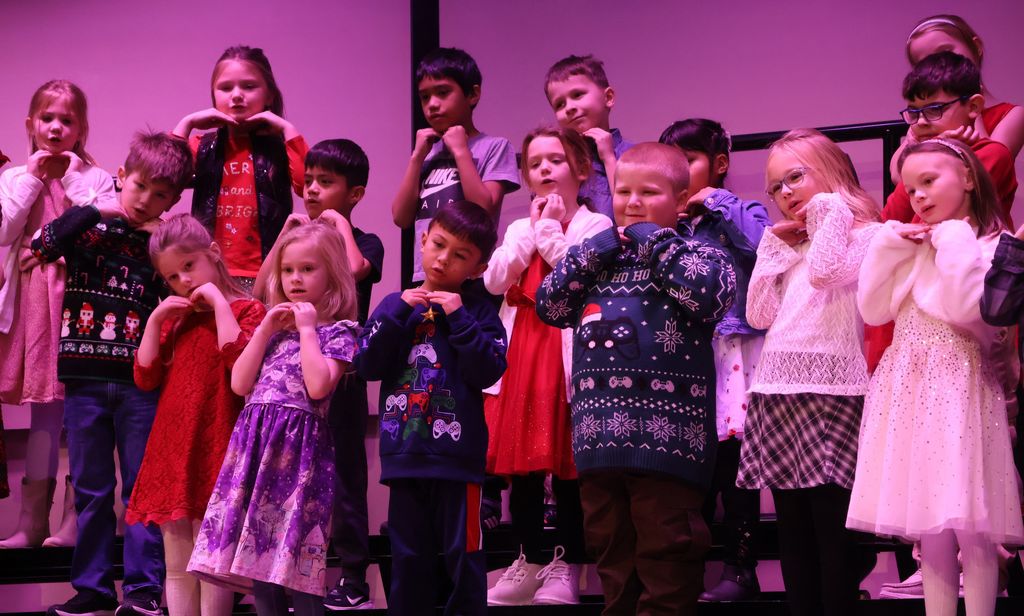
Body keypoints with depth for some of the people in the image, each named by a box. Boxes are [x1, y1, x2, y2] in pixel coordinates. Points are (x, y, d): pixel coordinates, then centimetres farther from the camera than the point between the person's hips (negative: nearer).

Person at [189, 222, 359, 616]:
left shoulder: (338, 331, 1)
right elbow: (240, 384, 10)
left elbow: (318, 385, -16)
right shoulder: (274, 326, 20)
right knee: (258, 555, 5)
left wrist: (306, 329, -7)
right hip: (255, 440, 6)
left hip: (298, 445, -6)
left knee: (295, 562, -9)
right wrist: (266, 330, 5)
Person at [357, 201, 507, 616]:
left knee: (462, 555, 2)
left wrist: (459, 318, -15)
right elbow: (367, 365, -1)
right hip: (404, 454, 3)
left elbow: (488, 371, -11)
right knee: (407, 557, 10)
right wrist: (399, 312, -9)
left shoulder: (478, 310, 0)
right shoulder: (396, 305, 9)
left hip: (456, 455, -3)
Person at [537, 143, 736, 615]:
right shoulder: (599, 254, 17)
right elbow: (549, 305, 10)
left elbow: (705, 294, -20)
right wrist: (594, 252, 1)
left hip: (665, 437, -6)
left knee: (665, 563, -1)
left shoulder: (697, 253, 2)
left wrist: (656, 241, -8)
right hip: (600, 438, 6)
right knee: (612, 557, 15)